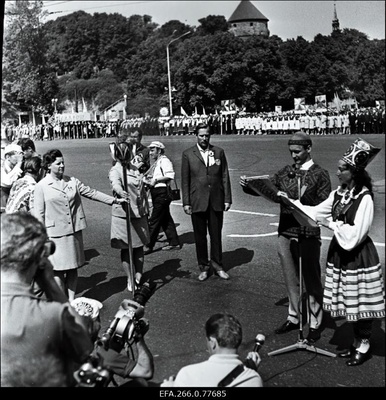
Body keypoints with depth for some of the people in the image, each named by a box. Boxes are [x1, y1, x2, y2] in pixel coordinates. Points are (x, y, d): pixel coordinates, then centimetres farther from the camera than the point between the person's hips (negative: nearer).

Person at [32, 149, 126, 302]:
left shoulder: (72, 181, 7)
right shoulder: (41, 186, -4)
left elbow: (91, 193, 8)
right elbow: (39, 214, -3)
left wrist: (115, 200, 3)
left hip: (74, 231, 4)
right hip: (55, 234, -4)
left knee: (73, 268, 10)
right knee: (58, 270, 3)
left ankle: (72, 300, 22)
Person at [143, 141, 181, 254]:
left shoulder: (164, 161, -11)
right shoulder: (156, 162, 18)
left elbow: (170, 175, -22)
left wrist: (156, 180, -18)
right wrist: (147, 180, 4)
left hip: (162, 193, -10)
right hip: (156, 193, 10)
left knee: (154, 220, -6)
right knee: (166, 219, 14)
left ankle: (149, 246, 0)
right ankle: (174, 243, 21)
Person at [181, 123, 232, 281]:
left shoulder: (219, 152, 6)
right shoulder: (188, 154, 1)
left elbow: (225, 177, 6)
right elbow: (185, 180, 1)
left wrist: (227, 199, 2)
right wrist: (186, 202, -3)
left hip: (216, 201, 1)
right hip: (197, 201, -1)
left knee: (216, 235, 8)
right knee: (200, 236, 7)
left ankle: (217, 265, 22)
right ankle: (204, 267, 19)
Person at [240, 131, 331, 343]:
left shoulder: (320, 174, -6)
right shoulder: (285, 172, 7)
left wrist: (306, 199, -26)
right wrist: (248, 185, -14)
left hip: (308, 235, -4)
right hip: (285, 233, 5)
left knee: (312, 281, 7)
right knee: (290, 278, 16)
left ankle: (315, 324, 21)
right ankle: (293, 318, 32)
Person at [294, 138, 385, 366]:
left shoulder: (365, 198, -19)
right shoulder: (338, 194, 4)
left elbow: (355, 234, -21)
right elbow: (316, 212, 6)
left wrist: (332, 224, -14)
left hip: (358, 255, -7)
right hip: (340, 252, 7)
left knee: (359, 303, 6)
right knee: (348, 303, 16)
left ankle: (364, 346, 24)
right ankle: (357, 343, 33)